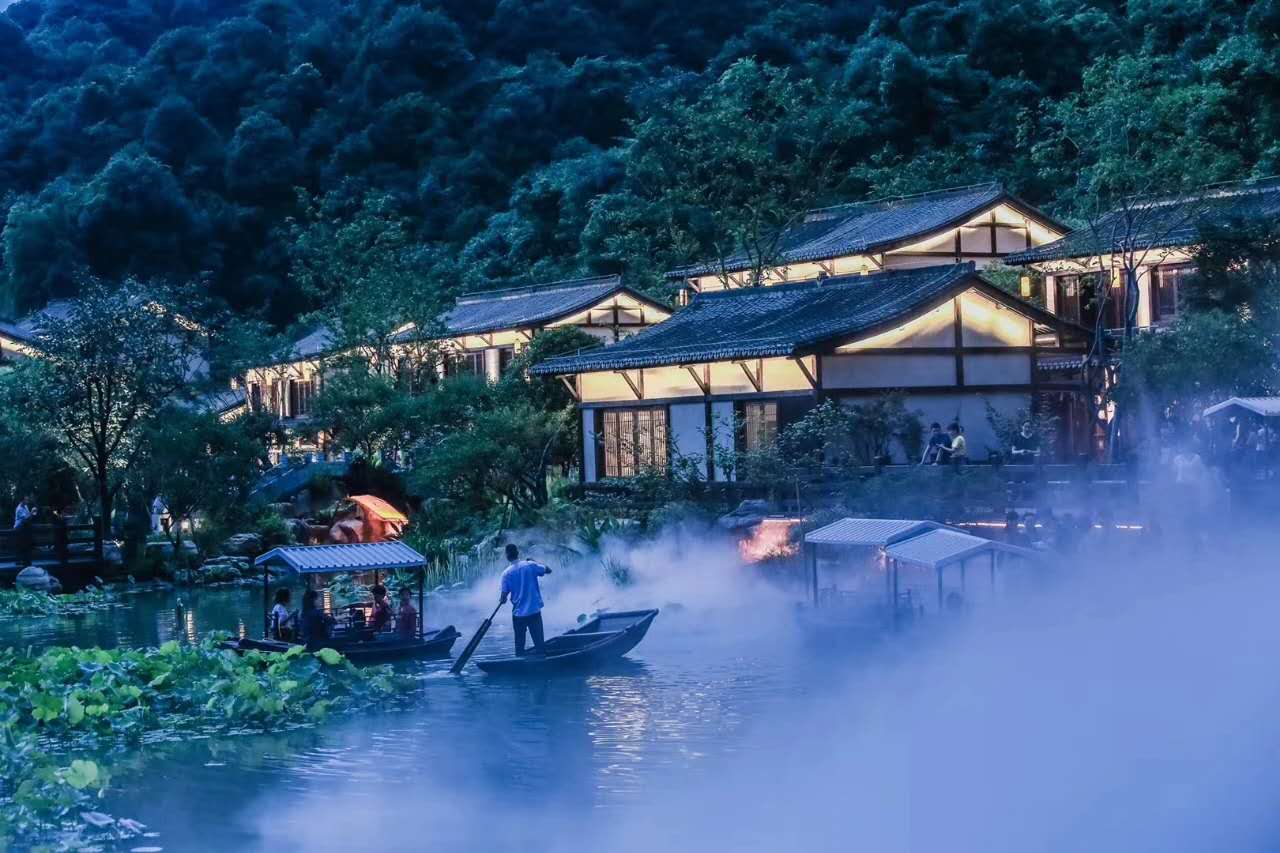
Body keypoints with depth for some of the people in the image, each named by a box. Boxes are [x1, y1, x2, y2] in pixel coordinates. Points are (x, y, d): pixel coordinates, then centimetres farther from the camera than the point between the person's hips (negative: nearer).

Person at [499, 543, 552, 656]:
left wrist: (501, 600, 15)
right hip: (534, 611, 1)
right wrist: (536, 563, 20)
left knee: (519, 644, 11)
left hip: (518, 613, -1)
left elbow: (504, 597, -7)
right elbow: (548, 570, 7)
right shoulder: (530, 565, -6)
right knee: (539, 643, 6)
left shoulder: (506, 573, -8)